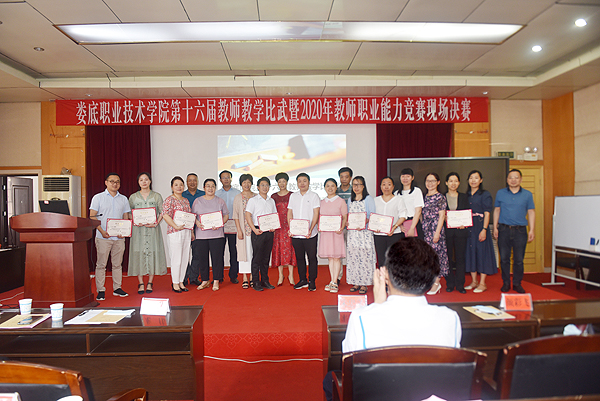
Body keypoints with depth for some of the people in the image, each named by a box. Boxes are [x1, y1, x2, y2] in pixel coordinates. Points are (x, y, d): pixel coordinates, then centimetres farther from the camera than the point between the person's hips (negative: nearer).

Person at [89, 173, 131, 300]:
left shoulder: (123, 199, 13)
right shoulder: (98, 198, 4)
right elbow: (92, 217, -1)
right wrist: (102, 231, -14)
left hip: (119, 237, 3)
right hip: (103, 237, -3)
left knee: (118, 264, 7)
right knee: (101, 264, 0)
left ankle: (117, 288, 16)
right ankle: (100, 290, 7)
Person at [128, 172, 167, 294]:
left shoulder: (156, 196, 7)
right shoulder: (133, 197, 9)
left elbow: (162, 212, 3)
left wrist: (156, 223, -13)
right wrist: (135, 222, -10)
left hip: (152, 229, -1)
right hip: (138, 229, 1)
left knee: (152, 253, -1)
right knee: (139, 254, -2)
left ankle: (150, 283, 8)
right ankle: (140, 284, 6)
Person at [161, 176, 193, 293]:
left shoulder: (186, 200, 16)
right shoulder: (169, 199, -4)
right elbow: (165, 215, -15)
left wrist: (192, 232, 17)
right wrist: (175, 226, -21)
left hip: (186, 232, 6)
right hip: (175, 232, -6)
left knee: (185, 258, 8)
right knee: (176, 258, -2)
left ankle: (181, 282, 19)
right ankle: (175, 283, 9)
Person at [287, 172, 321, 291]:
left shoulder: (314, 196, 1)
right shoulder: (293, 196, 12)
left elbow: (316, 214, -6)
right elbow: (289, 213, 12)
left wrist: (311, 229, -17)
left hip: (310, 234, -4)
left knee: (312, 258, 0)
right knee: (299, 258, 11)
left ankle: (312, 281, 11)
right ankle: (303, 280, 23)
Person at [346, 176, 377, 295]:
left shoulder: (368, 199, 1)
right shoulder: (350, 200, 16)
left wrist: (365, 222, -21)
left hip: (365, 232, -4)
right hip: (352, 232, 4)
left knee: (364, 257, -6)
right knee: (352, 256, 2)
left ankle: (364, 284, 1)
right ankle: (356, 282, 11)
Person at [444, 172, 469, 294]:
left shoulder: (464, 197, 11)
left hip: (460, 230, 1)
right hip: (446, 231, -1)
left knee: (460, 258, 2)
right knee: (448, 257, 1)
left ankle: (460, 284, 10)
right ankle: (450, 284, 12)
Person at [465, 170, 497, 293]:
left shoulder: (485, 194, -4)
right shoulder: (466, 195, 12)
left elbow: (487, 214, -10)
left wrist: (484, 229, -17)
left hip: (480, 226, -5)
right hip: (468, 227, 6)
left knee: (482, 251, -2)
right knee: (471, 251, 8)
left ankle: (482, 284, 5)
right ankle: (474, 281, 19)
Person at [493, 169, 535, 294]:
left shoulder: (527, 194, 5)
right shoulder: (500, 193, 7)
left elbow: (531, 212, 7)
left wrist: (532, 230, 1)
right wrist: (495, 227, 5)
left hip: (520, 230, 0)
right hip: (504, 230, 0)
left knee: (518, 260, 4)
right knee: (504, 258, 4)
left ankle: (517, 283, 17)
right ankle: (506, 283, 16)